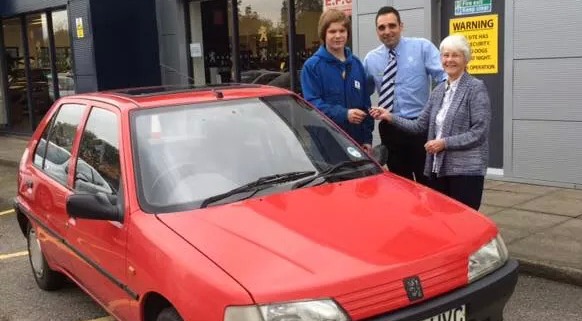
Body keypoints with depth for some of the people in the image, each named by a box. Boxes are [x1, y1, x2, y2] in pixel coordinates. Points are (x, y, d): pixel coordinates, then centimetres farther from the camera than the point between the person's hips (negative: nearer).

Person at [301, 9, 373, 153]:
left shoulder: (356, 64, 10)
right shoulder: (312, 66, -7)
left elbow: (365, 103, 12)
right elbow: (312, 103, -15)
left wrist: (367, 138, 7)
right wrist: (344, 114, -26)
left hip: (355, 140, 5)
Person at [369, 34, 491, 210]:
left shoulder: (476, 88, -6)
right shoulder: (439, 90, 14)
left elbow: (479, 131, -13)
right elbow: (420, 125, 13)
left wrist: (445, 142, -16)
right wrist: (390, 117, 4)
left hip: (466, 169, -6)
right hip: (438, 167, 6)